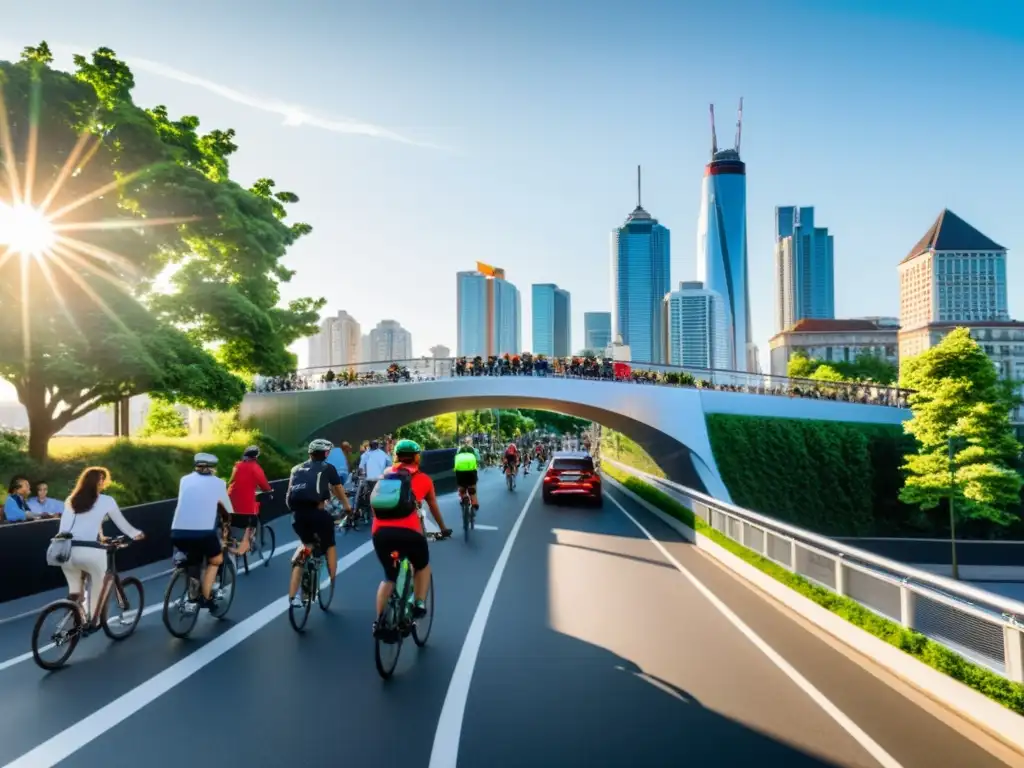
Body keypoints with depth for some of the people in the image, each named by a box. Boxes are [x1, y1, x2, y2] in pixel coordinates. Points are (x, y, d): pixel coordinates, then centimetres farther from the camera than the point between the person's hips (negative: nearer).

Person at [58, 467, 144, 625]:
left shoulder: (71, 500, 16)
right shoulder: (106, 501, 6)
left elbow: (63, 527, 9)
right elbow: (122, 523, 16)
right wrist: (136, 534, 32)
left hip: (68, 550, 4)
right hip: (91, 551, -4)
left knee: (75, 588, 23)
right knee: (97, 587, 15)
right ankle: (93, 622, 16)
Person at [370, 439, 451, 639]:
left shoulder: (385, 475, 23)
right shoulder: (422, 478, 18)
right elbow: (434, 508, 31)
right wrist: (443, 529, 48)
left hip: (380, 532, 3)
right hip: (408, 532, -3)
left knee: (389, 576, 24)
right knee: (422, 565, 28)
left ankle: (379, 622, 17)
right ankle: (419, 604, 17)